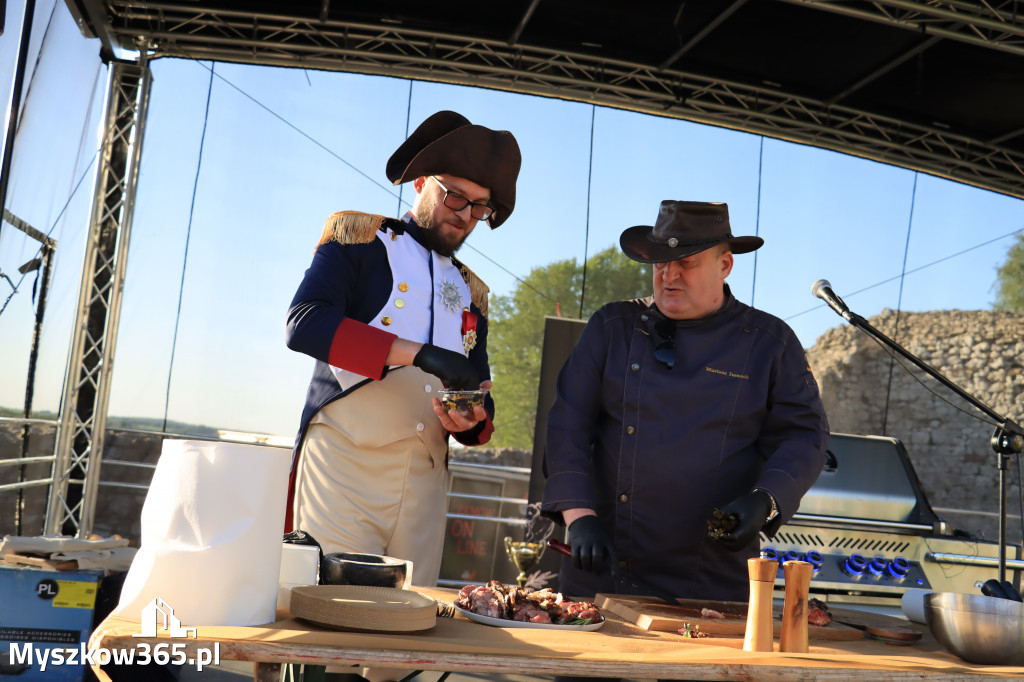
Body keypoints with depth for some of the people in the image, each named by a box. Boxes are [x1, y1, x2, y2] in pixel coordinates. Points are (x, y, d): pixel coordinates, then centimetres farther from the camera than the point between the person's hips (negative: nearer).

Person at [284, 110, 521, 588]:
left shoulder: (471, 292, 20)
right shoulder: (358, 237, 6)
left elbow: (481, 402, 21)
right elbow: (303, 324, -12)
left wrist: (471, 421, -5)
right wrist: (418, 354, -20)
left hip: (425, 477, 5)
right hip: (344, 461, -4)